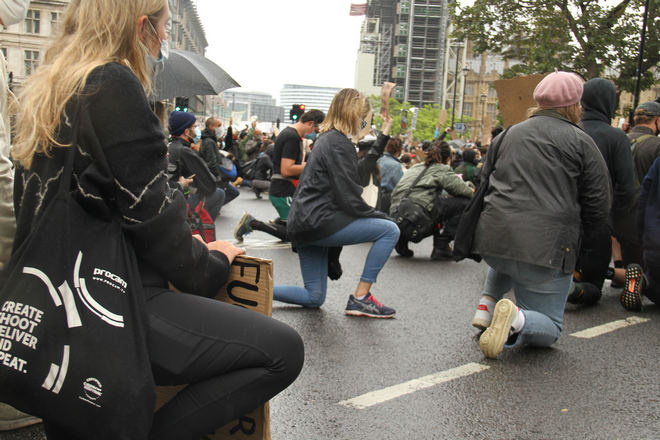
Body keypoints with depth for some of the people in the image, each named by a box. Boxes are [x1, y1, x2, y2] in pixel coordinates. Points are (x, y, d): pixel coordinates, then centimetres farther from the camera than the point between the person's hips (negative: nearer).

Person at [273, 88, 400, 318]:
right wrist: (382, 217, -6)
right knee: (389, 230, -10)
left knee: (314, 298, 17)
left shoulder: (327, 139, 17)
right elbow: (350, 201, -16)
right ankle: (360, 297, -5)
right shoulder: (338, 144, -13)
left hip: (305, 225, 10)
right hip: (317, 222, -10)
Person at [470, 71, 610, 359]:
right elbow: (598, 208, 2)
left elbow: (485, 186, 23)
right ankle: (517, 319, -21)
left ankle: (487, 304, 18)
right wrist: (573, 227, 21)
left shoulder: (507, 135, 15)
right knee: (549, 328, 12)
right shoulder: (581, 142, 1)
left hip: (492, 239, 5)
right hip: (546, 249, -5)